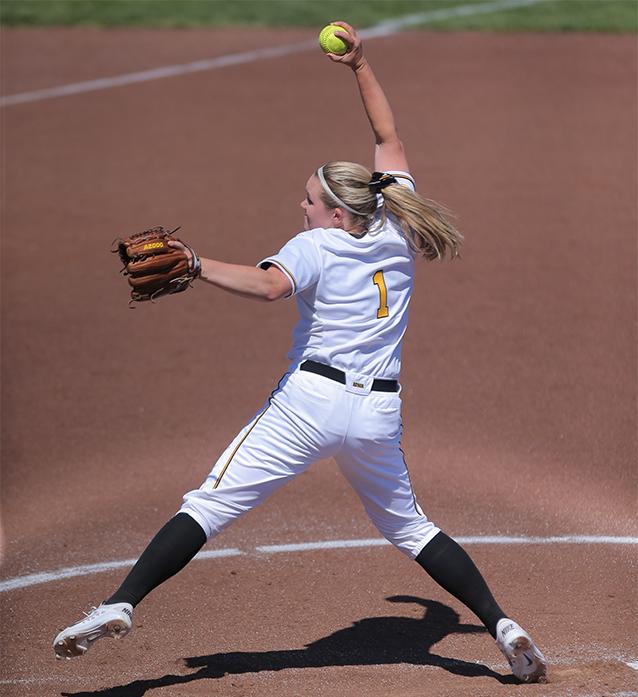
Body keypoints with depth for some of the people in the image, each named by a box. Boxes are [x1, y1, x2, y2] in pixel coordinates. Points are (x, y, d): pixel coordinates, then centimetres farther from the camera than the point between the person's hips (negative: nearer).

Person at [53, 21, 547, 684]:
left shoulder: (316, 245, -5)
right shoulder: (398, 232, 10)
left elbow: (270, 284, -28)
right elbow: (390, 142, 23)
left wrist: (194, 265, -28)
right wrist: (361, 67, 27)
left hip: (311, 399, -5)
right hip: (379, 412, 5)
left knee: (210, 504, -5)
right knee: (408, 526, 22)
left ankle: (120, 604, -16)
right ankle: (502, 627, 12)